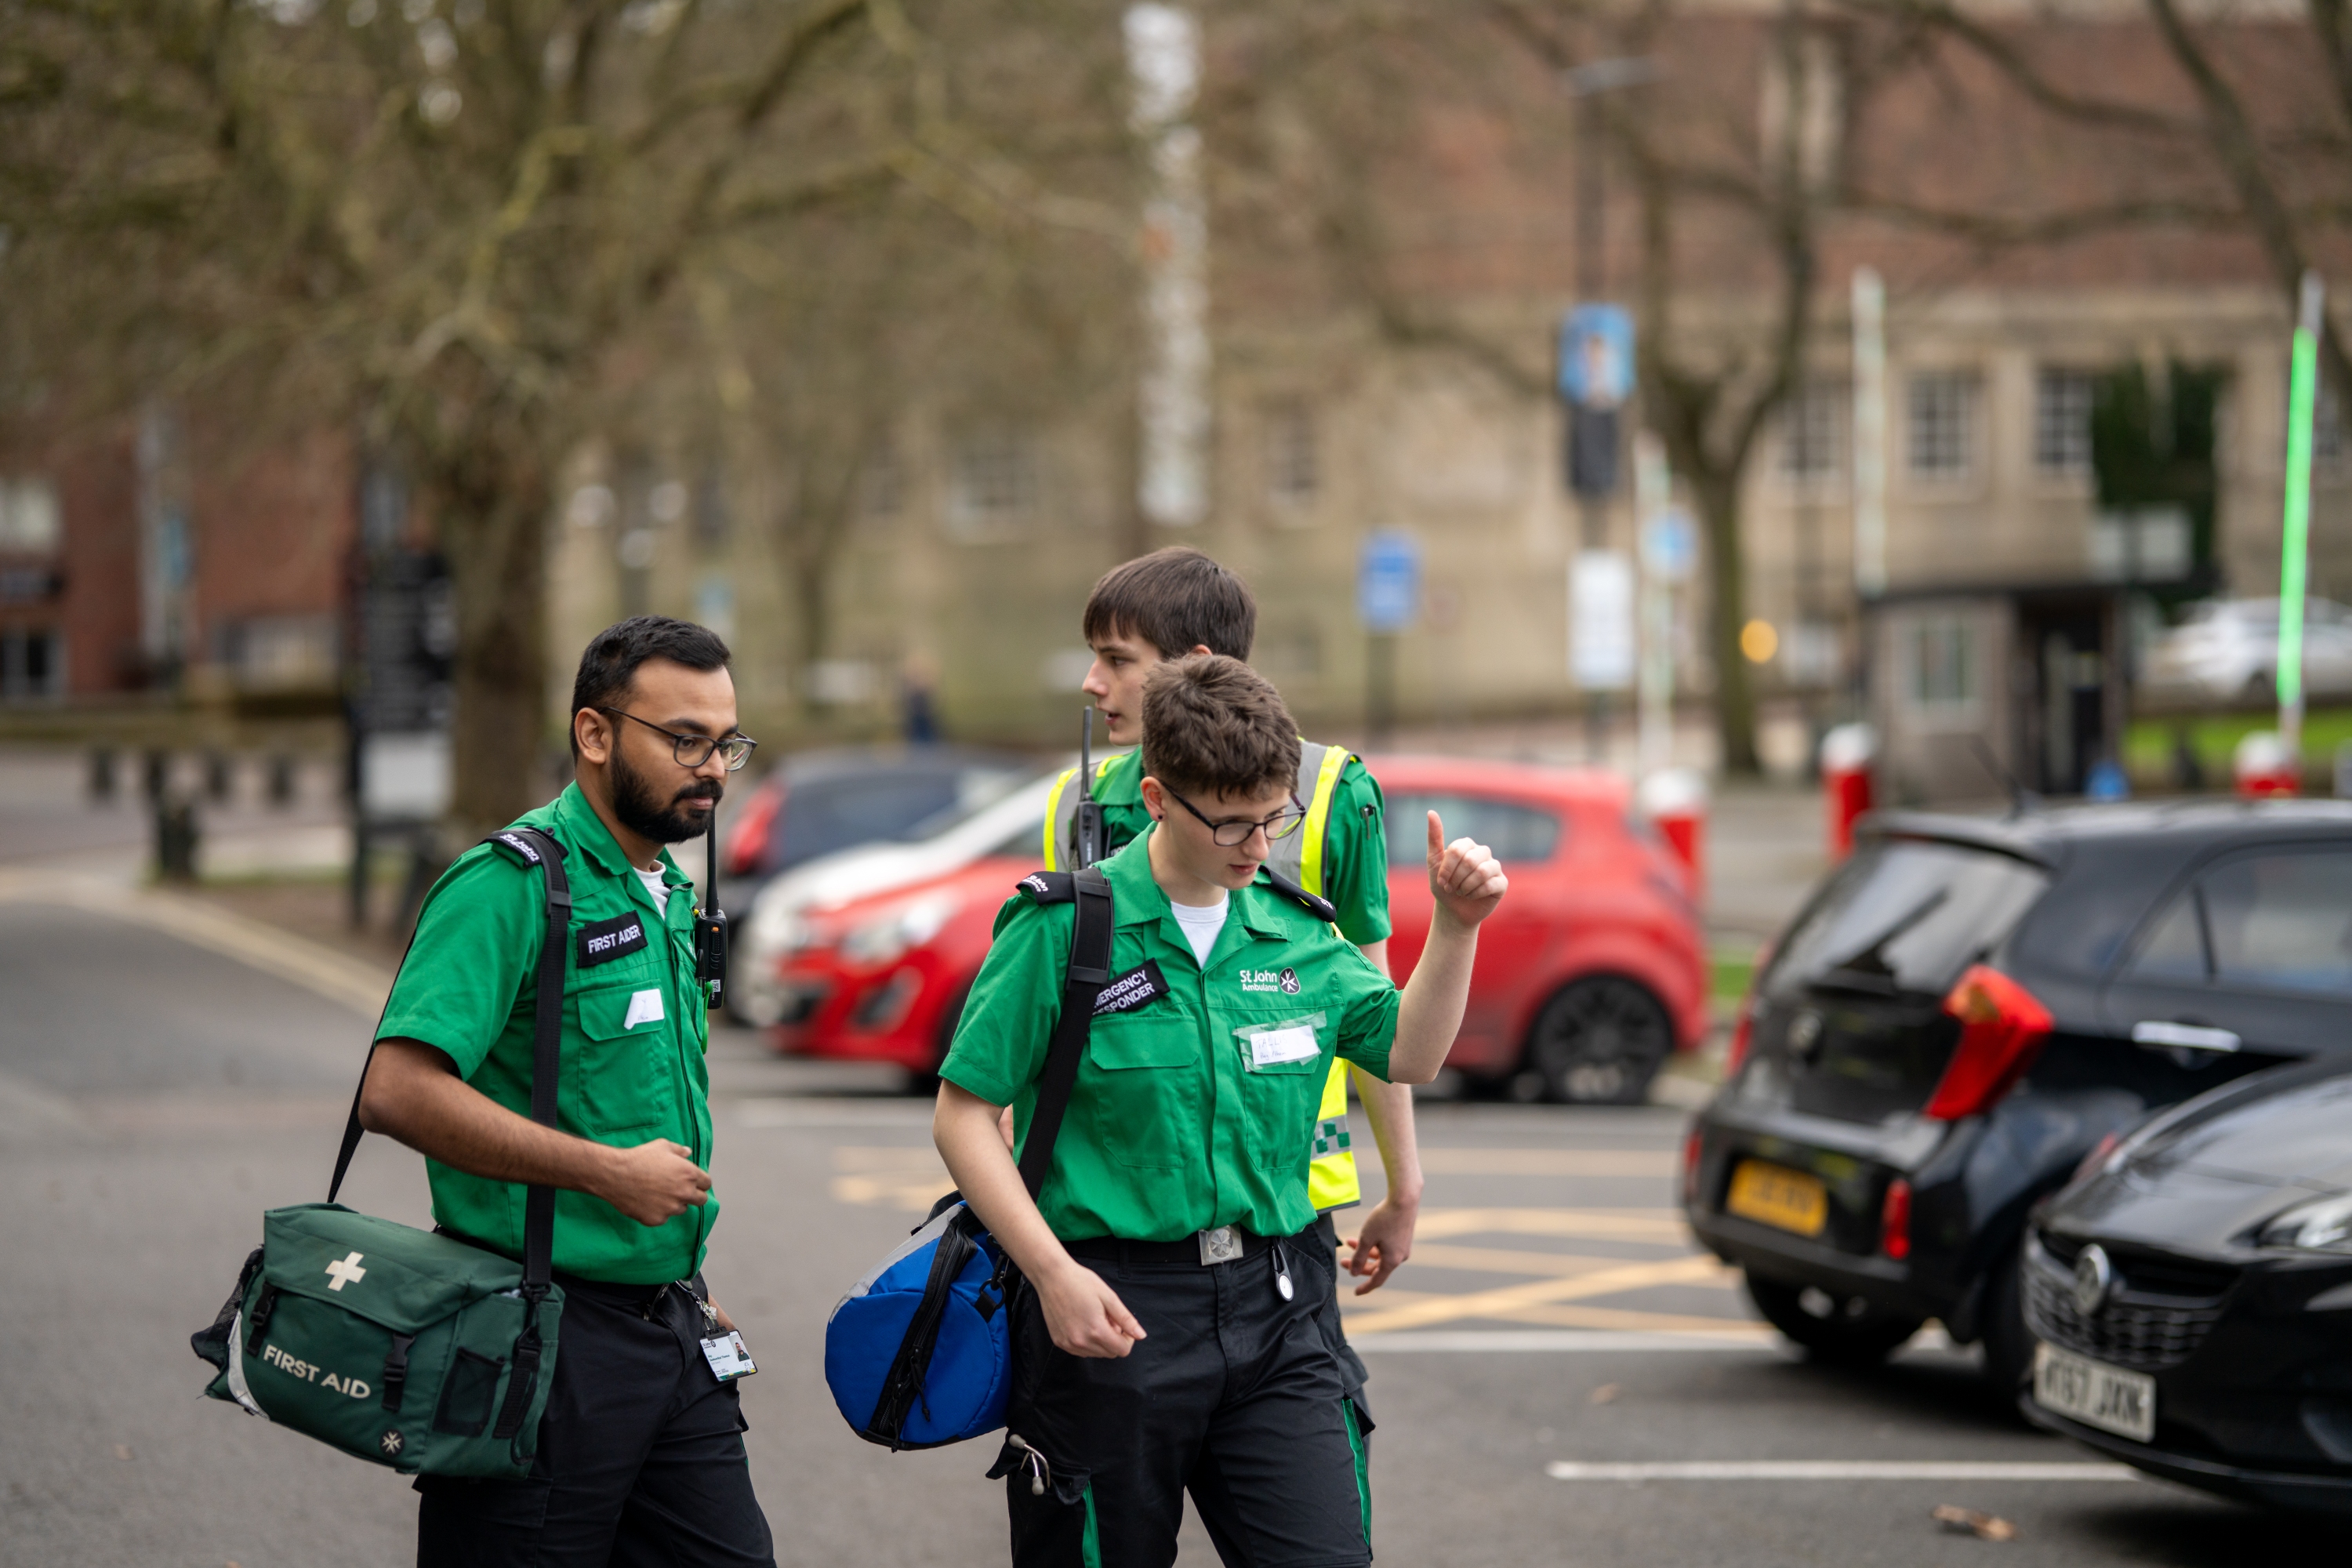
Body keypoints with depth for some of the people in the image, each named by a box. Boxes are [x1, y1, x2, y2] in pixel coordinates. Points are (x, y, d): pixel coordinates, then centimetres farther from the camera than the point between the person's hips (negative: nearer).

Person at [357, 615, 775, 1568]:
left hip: (670, 1335, 8)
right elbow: (399, 1091, -25)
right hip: (543, 1343, -8)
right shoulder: (514, 884, -13)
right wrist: (608, 1173, -20)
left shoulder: (670, 895, 15)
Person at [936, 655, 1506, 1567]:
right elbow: (963, 1115, -7)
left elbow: (1408, 1053, 18)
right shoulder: (1061, 930, -7)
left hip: (1270, 1310, 4)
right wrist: (1054, 1273, -16)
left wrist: (1455, 926, 2)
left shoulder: (1295, 932, 8)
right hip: (1112, 1311, -4)